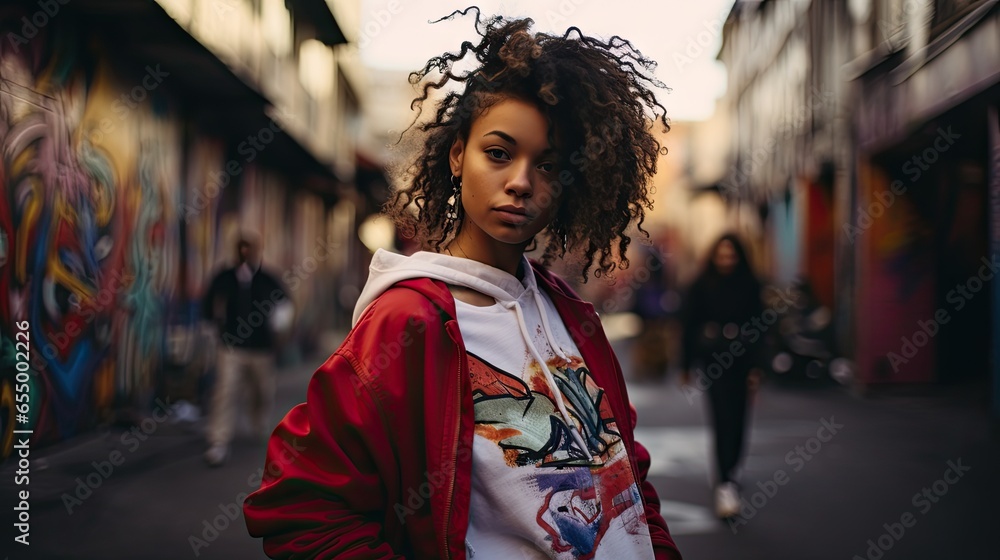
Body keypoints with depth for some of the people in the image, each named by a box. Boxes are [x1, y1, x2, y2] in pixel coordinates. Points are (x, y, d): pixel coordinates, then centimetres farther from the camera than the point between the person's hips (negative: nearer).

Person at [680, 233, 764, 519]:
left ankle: (727, 477, 26)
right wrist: (686, 365, 4)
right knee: (724, 419, -11)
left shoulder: (750, 286, 2)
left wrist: (755, 367, -4)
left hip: (741, 360, 2)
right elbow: (690, 325, 3)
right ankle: (726, 484, -13)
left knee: (736, 420, 7)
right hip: (712, 359, -2)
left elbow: (757, 328, 2)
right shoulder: (701, 286, 0)